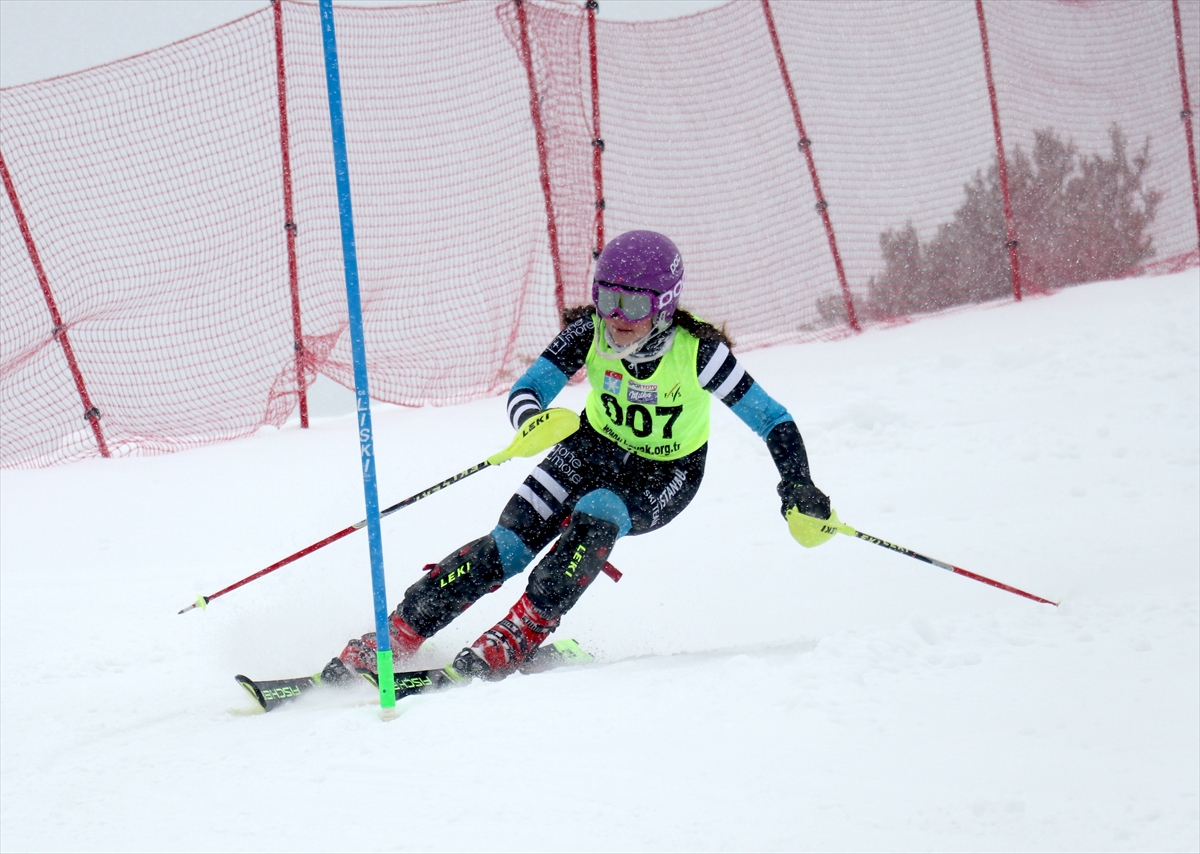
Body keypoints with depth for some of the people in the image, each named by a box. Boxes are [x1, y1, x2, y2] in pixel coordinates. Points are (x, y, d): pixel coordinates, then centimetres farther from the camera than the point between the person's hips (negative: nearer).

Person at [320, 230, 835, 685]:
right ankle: (398, 634, -13)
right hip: (596, 445, 2)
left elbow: (773, 422, -24)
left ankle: (518, 637, -27)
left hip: (666, 475, -2)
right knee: (509, 543, -16)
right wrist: (530, 421, -50)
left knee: (593, 519, -34)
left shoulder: (696, 351, -30)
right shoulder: (589, 332, -23)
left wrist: (799, 492, -36)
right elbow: (525, 390, -25)